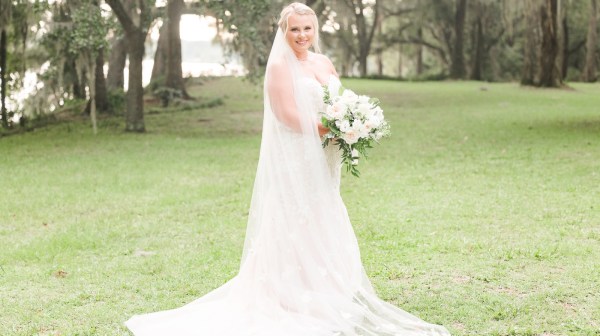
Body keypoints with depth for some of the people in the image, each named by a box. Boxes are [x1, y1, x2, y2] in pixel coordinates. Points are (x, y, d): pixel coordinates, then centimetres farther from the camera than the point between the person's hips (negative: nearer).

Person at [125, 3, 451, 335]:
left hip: (322, 162, 8)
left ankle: (324, 293, 22)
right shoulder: (280, 66, -10)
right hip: (294, 161, -8)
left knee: (323, 228, 13)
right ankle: (297, 299, 2)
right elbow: (289, 117, -18)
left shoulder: (324, 63, 12)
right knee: (298, 227, -4)